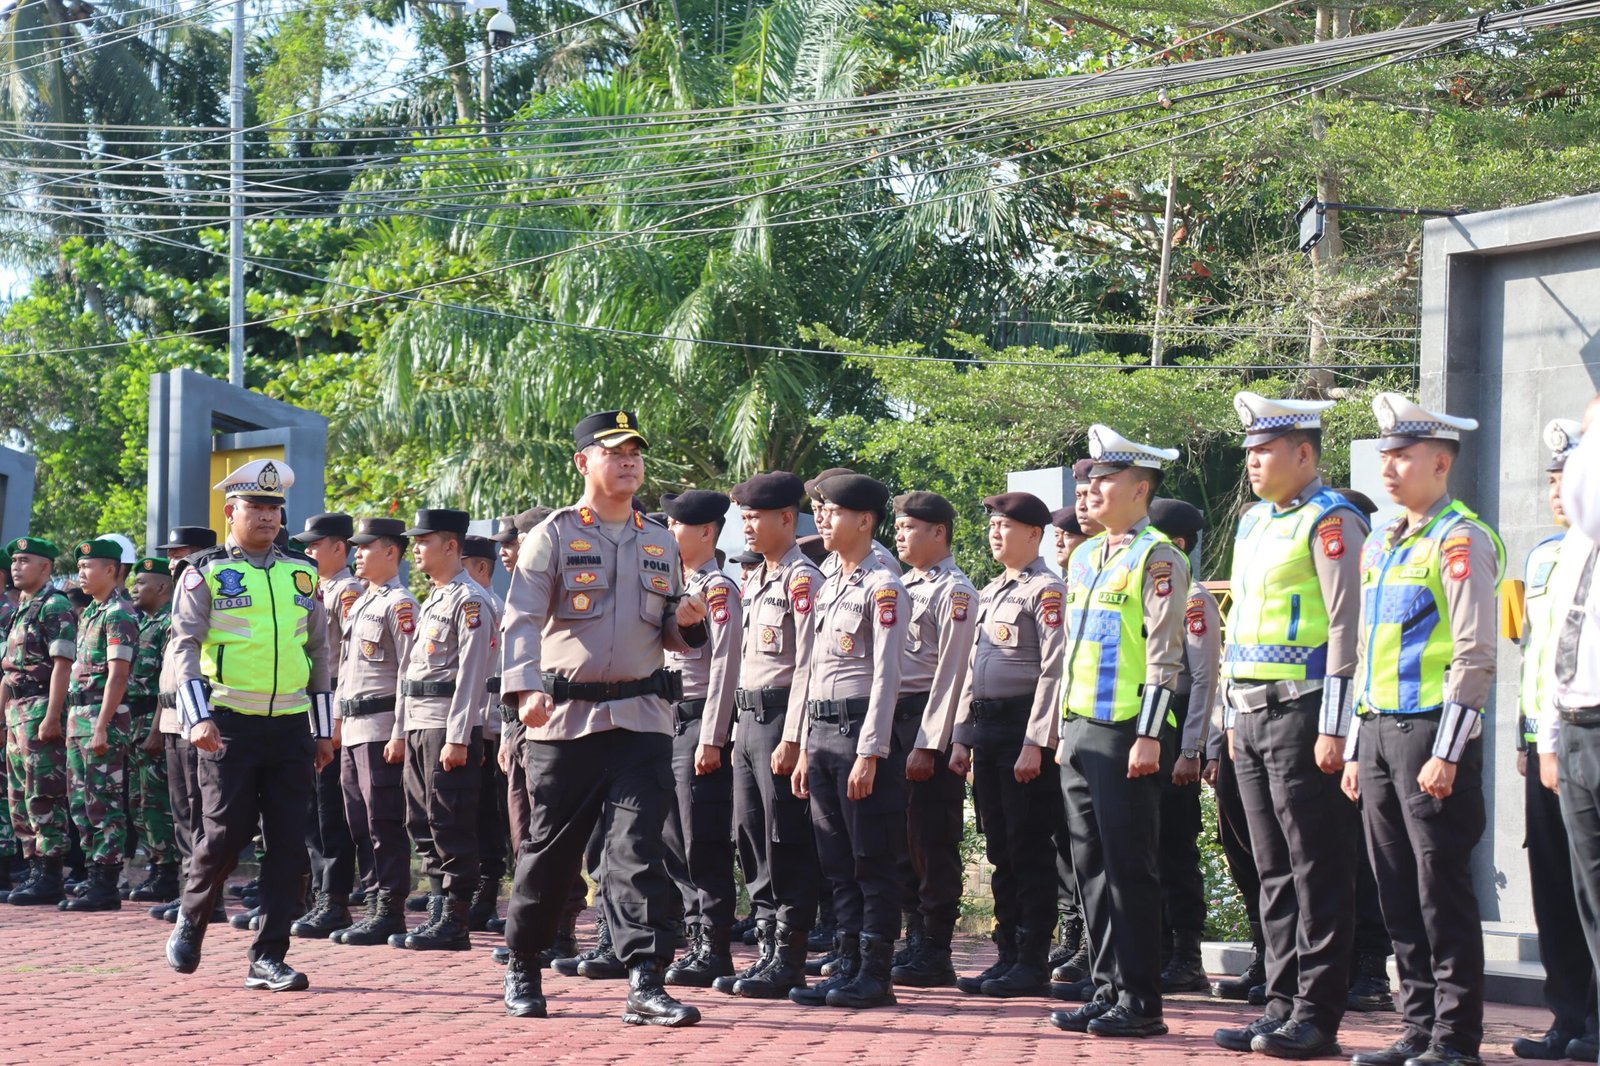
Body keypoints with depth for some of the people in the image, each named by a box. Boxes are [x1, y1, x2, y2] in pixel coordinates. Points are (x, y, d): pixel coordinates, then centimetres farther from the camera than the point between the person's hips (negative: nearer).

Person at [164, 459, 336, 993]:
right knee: (226, 834, -4)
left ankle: (269, 958, 6)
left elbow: (320, 654, 17)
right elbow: (185, 647, -4)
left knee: (288, 844, 0)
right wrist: (198, 719, -16)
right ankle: (191, 920, 24)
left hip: (291, 726, 4)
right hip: (230, 725, -4)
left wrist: (324, 730, 15)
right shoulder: (206, 573, 2)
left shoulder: (302, 575, 13)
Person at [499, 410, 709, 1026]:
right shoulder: (553, 536, 1)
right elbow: (522, 619, -10)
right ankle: (522, 967, 25)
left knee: (637, 846, -8)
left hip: (642, 717, 2)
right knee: (552, 848, 6)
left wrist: (688, 621, -3)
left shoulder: (661, 545, 14)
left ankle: (646, 984, -14)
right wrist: (524, 689, -25)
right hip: (566, 718, -2)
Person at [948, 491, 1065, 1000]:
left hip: (1023, 727, -8)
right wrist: (961, 737, 15)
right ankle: (1008, 955, 16)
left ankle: (1033, 963, 1)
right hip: (985, 728, 9)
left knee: (1030, 850, -4)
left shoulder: (1046, 591, -8)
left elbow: (1053, 670, -15)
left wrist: (1034, 743, -20)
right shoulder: (989, 593, 18)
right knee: (1000, 849, 10)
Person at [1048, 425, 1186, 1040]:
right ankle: (1108, 990, 16)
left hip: (1126, 734, -8)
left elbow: (1164, 655, -13)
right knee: (1091, 867, 9)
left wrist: (1149, 736, -18)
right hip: (1080, 731, 8)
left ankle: (1141, 1003, 0)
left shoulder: (1157, 558, -8)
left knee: (1129, 867, -5)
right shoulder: (1085, 557, 16)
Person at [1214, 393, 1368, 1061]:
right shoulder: (1253, 524, 17)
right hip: (1251, 716, 9)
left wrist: (1333, 727, -18)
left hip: (1301, 712, -9)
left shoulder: (1330, 521, -9)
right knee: (1274, 872, 11)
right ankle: (1282, 1003, 17)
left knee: (1318, 872, -3)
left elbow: (1346, 628, -15)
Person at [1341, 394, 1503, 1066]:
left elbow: (1474, 656, -14)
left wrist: (1447, 753, -18)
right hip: (1379, 732, 8)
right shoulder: (1381, 545, 17)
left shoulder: (1461, 541, -8)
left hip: (1431, 731, -8)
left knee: (1443, 890, -4)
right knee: (1398, 892, 9)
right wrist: (1356, 751, 18)